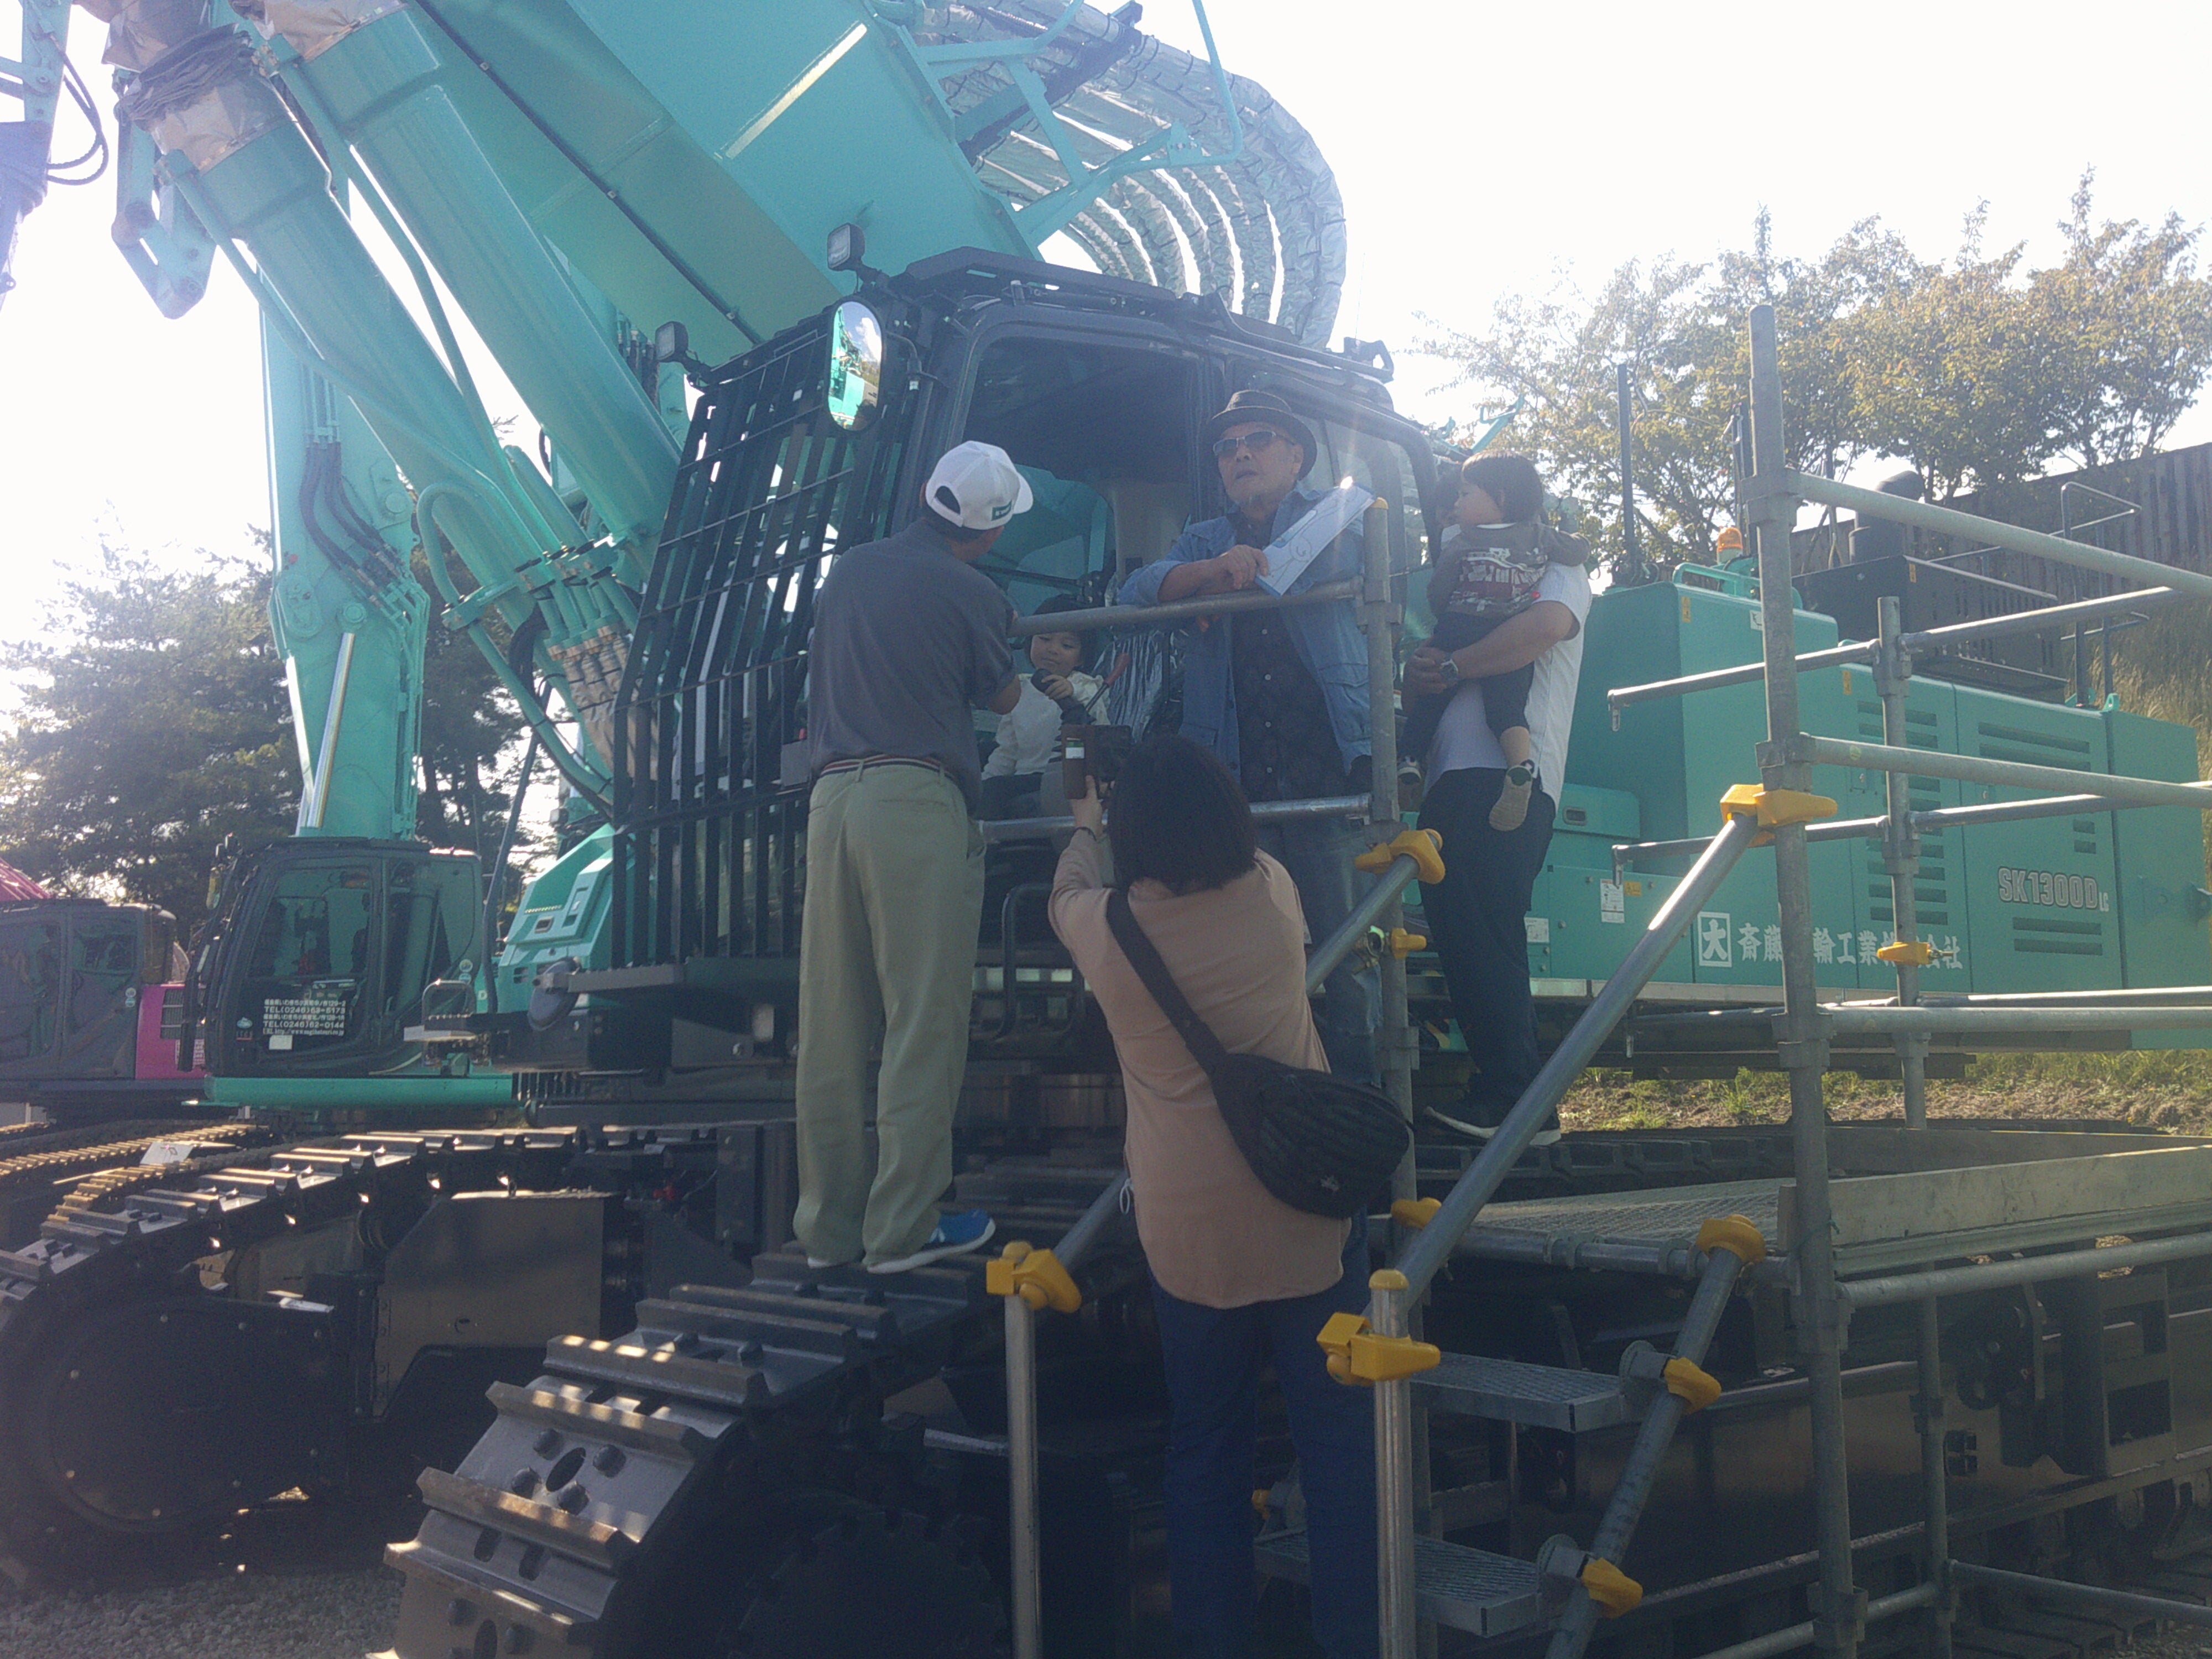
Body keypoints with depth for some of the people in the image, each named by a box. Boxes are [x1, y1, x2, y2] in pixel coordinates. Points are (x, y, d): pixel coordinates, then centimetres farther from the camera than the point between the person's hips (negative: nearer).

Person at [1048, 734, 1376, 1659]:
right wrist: (1205, 811, 41)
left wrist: (1085, 827, 39)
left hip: (1188, 1233, 0)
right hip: (1308, 1211, 0)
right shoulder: (1271, 895, -5)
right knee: (1336, 1441, 7)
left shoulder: (1104, 930, -7)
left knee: (1205, 1449, 14)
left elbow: (1068, 890, 19)